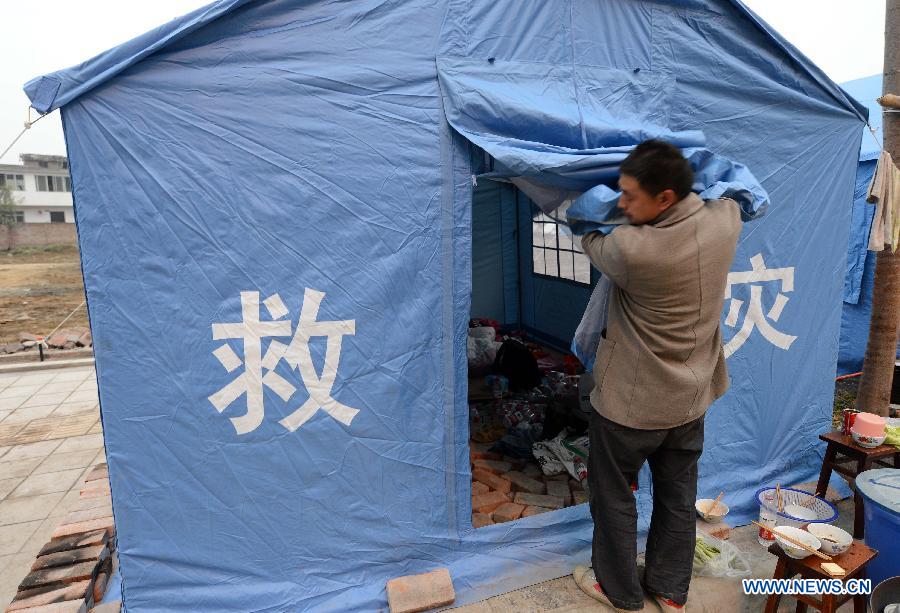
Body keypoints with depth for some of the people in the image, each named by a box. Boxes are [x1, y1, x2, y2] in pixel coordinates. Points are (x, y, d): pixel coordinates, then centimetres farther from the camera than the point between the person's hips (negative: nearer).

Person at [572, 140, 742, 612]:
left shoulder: (629, 248, -30)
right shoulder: (726, 220, -11)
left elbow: (592, 243, -6)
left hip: (630, 400, -6)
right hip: (691, 395, 7)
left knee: (613, 495, 16)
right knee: (677, 495, 21)